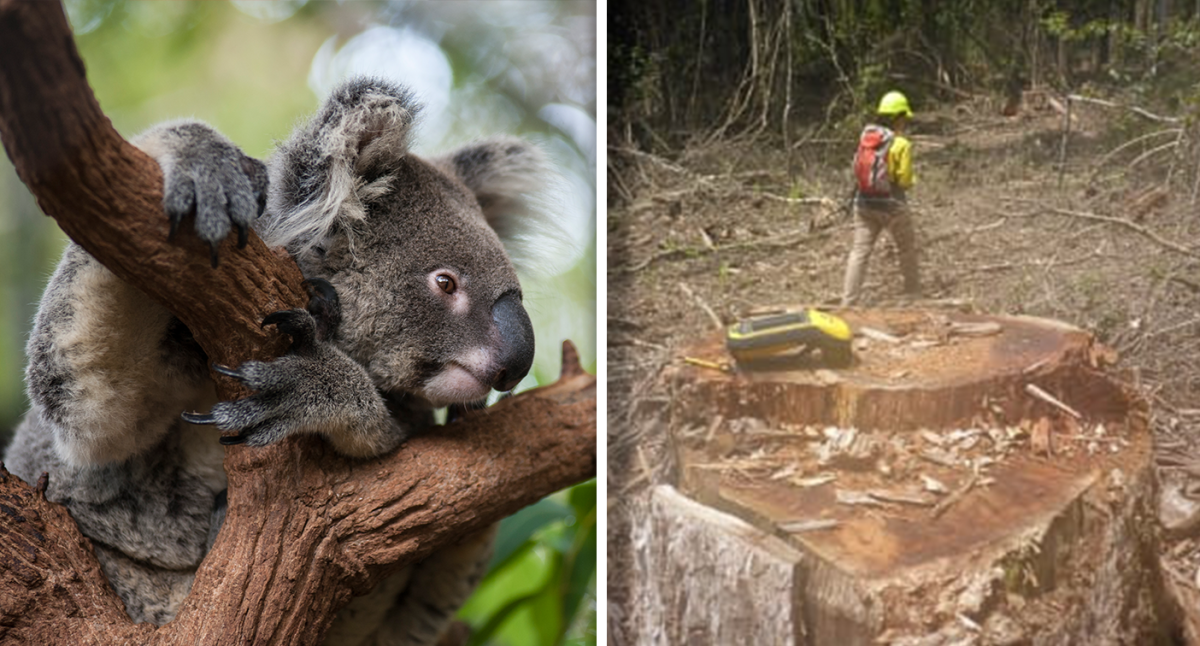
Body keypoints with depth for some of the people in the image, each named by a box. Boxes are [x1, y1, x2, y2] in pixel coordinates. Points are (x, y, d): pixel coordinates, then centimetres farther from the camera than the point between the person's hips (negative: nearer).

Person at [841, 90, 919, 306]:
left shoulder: (866, 136, 1)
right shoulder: (901, 144, -15)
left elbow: (859, 169, 6)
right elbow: (905, 180, -13)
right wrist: (911, 180, 9)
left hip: (864, 203, 4)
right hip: (892, 205, -4)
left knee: (859, 252, 3)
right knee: (908, 250, 18)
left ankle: (848, 301, -4)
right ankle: (913, 291, 32)